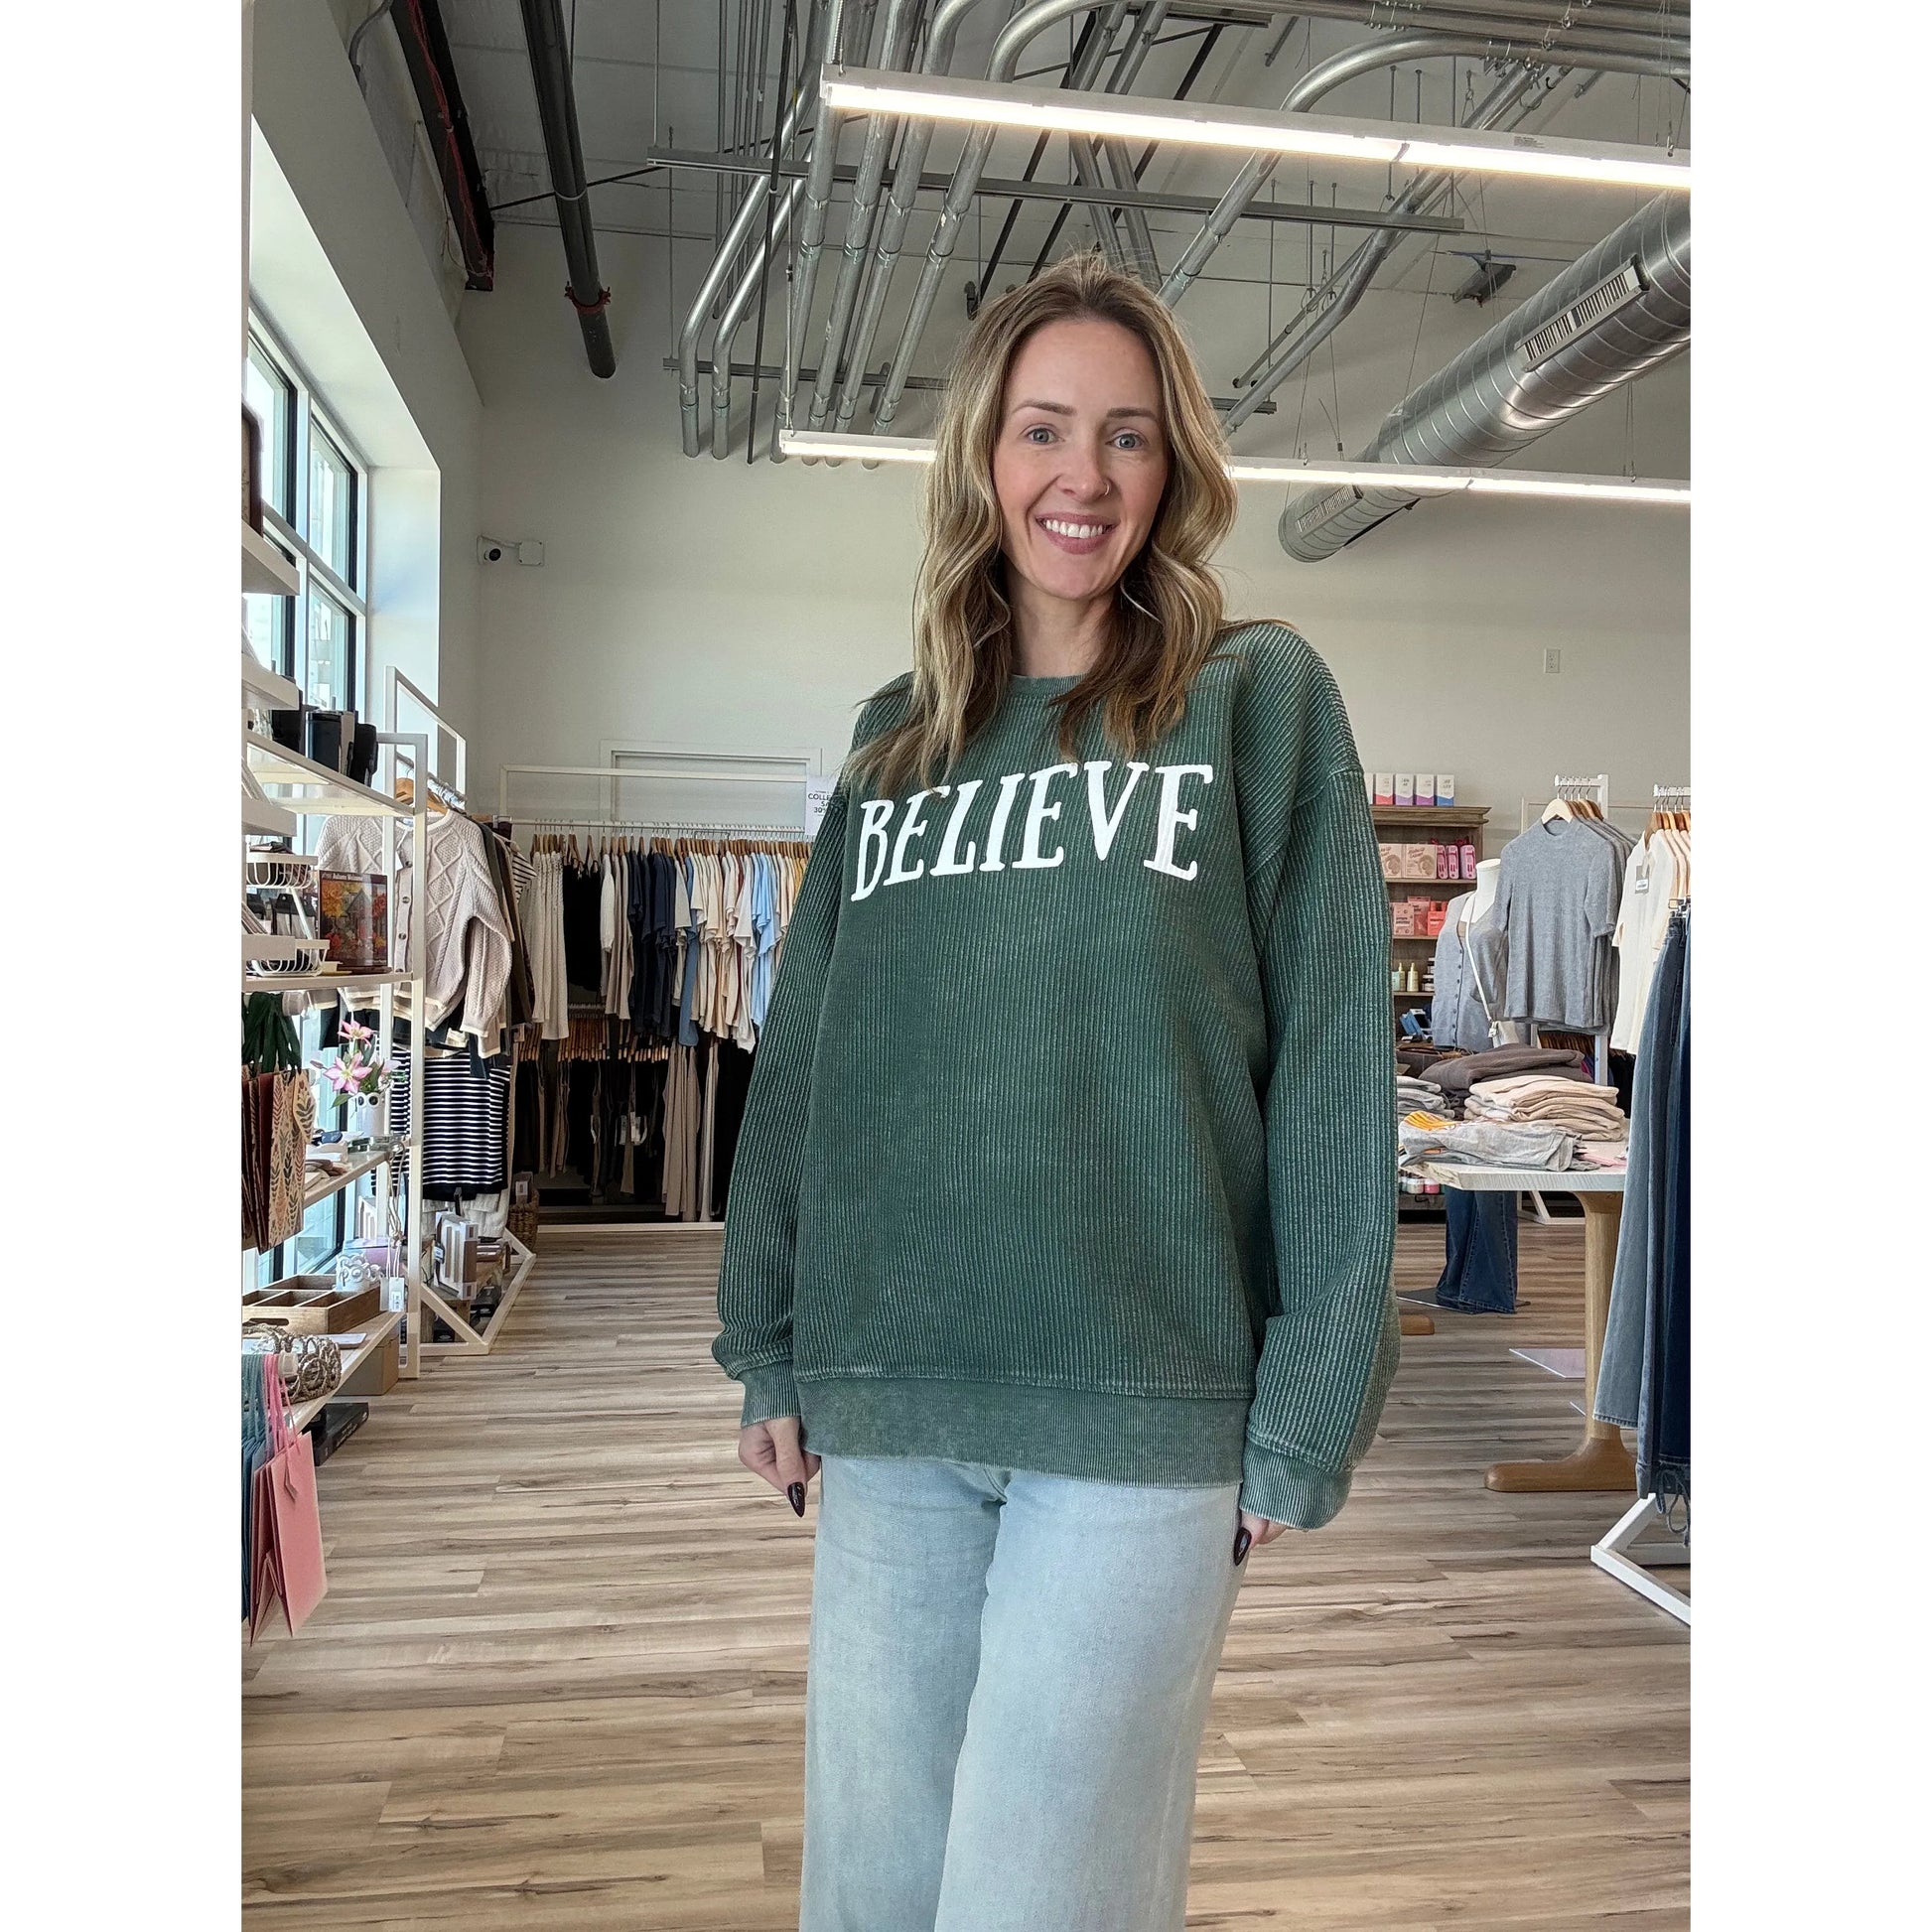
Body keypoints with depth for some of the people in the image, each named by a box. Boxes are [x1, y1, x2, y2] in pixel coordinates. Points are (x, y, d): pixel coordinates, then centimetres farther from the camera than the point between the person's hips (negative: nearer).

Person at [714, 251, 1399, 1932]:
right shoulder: (899, 740, 12)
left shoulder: (1261, 699, 0)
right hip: (885, 1412, 4)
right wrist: (769, 1353, 10)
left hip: (1141, 1412, -4)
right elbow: (802, 1055, 13)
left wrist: (1307, 1416, -6)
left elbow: (1334, 1060, -4)